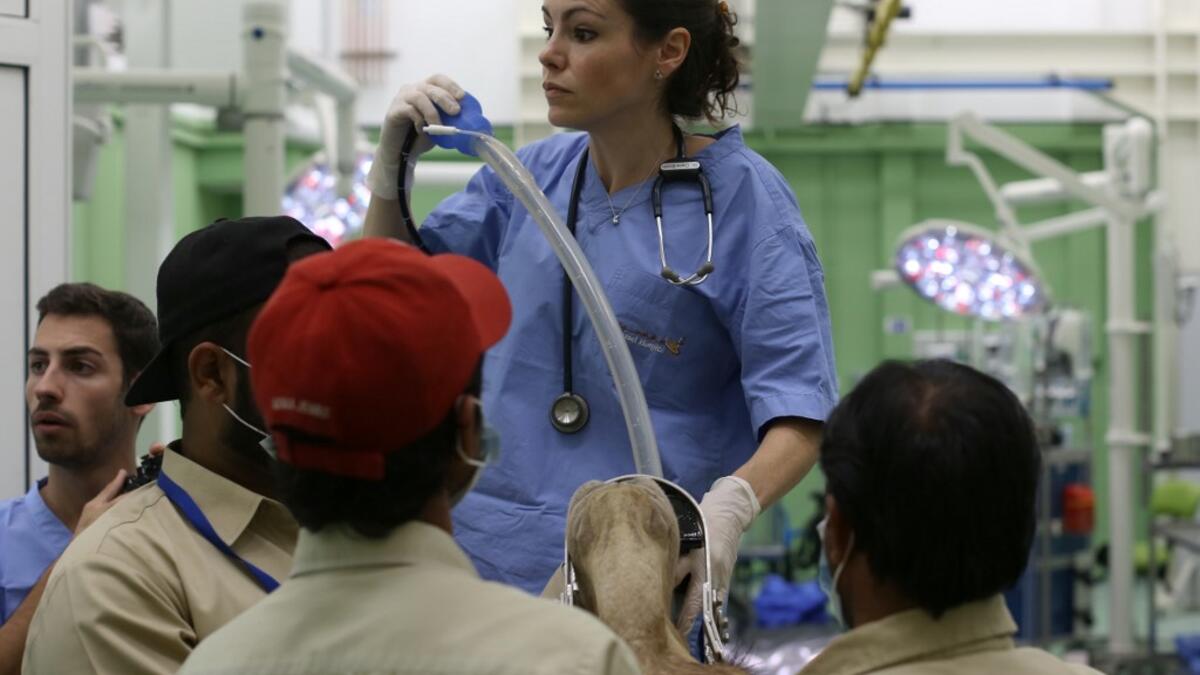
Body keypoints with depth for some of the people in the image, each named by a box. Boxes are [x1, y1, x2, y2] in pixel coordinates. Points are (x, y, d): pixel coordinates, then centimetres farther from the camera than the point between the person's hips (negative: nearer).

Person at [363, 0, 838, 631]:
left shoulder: (744, 200, -8)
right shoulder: (531, 175, 8)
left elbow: (799, 412, -15)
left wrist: (729, 507, -36)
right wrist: (391, 166, 0)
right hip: (479, 549, 5)